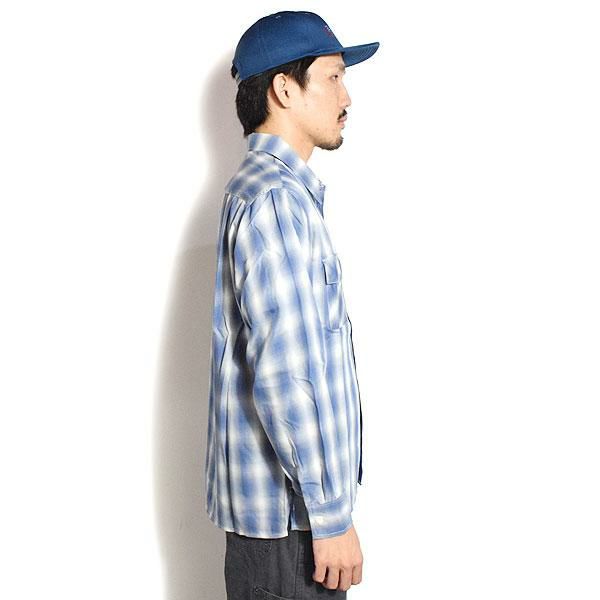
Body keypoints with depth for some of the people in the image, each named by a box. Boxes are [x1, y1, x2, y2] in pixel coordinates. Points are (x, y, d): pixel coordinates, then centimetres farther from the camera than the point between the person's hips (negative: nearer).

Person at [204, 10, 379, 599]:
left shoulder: (267, 187, 14)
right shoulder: (276, 198, -19)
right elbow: (283, 373, -25)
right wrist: (331, 514, -21)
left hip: (279, 498, 9)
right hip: (286, 506, -9)